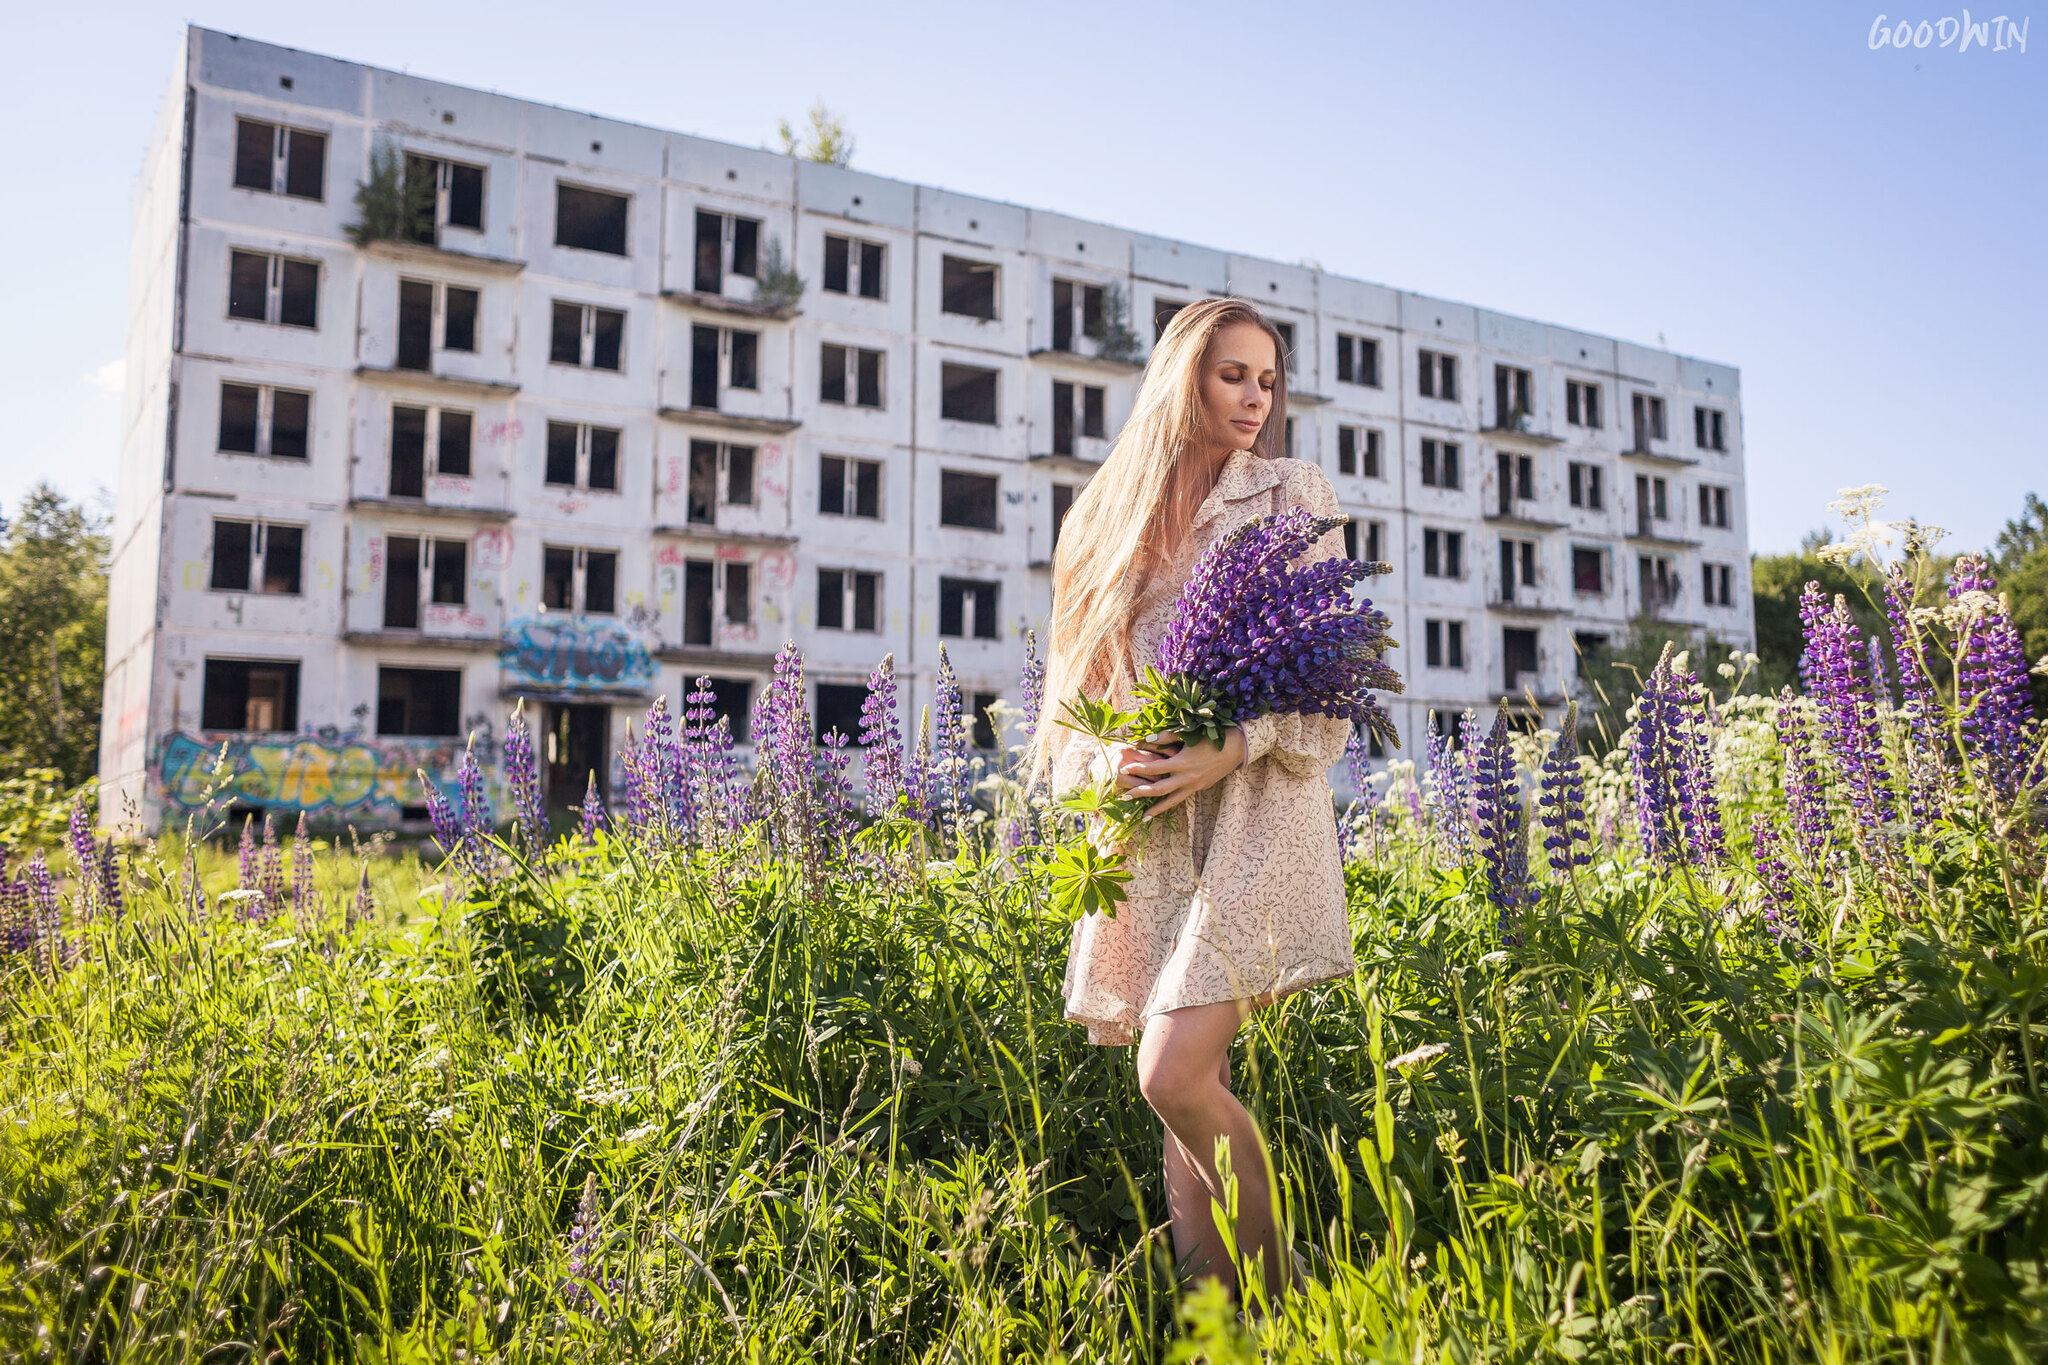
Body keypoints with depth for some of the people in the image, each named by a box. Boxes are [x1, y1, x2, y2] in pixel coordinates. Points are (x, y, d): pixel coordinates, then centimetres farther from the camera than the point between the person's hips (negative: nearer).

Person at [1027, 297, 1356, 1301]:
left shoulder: (1297, 494, 6)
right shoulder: (1113, 512, 15)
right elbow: (1078, 679, 15)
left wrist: (1232, 749, -16)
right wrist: (1105, 760, -6)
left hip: (1253, 809, -4)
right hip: (1145, 827, 4)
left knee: (1175, 1075, -14)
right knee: (1188, 1083, 5)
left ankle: (1276, 1299, 6)